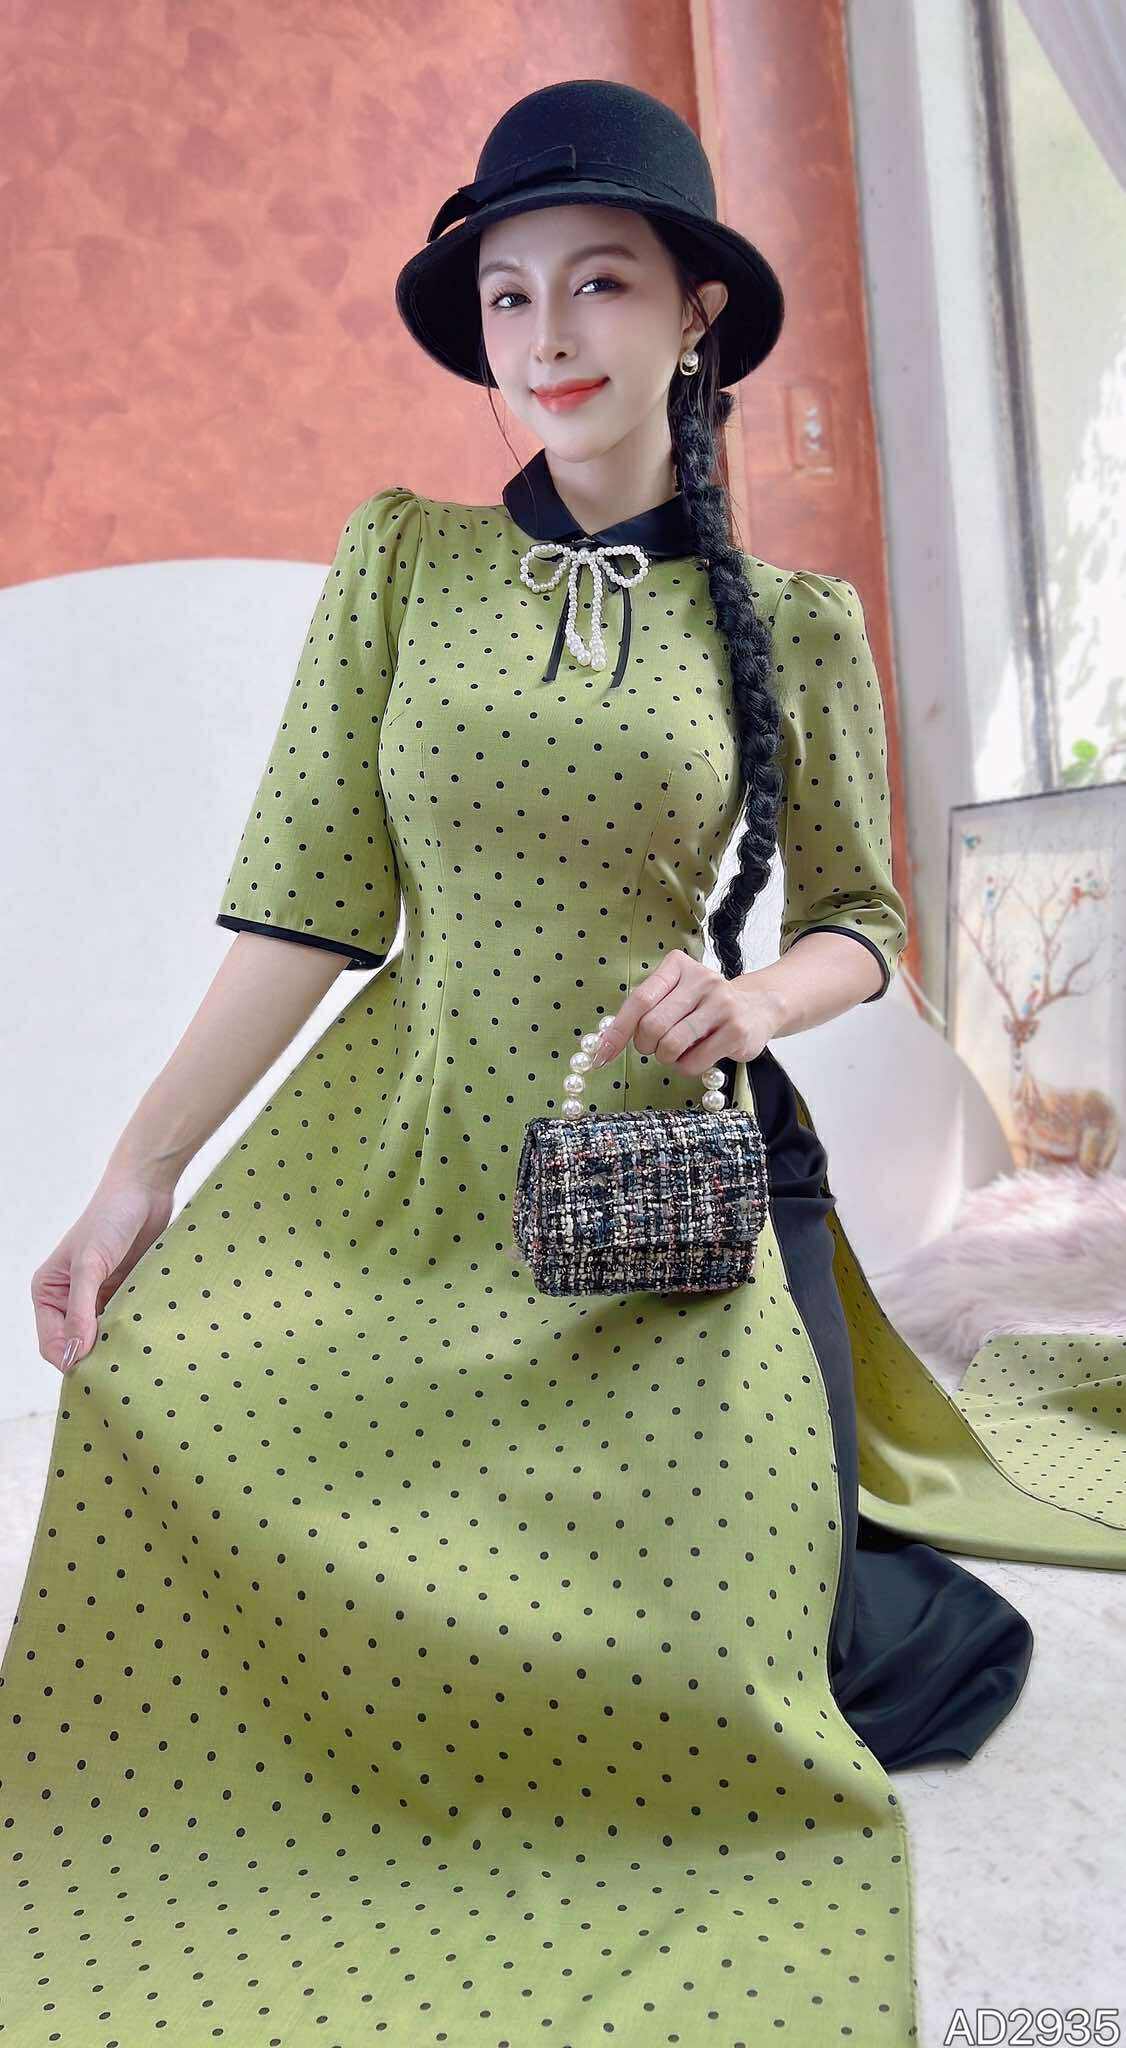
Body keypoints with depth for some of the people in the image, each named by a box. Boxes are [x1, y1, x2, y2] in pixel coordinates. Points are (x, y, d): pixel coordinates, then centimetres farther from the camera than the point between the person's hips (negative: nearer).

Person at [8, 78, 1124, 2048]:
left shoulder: (794, 622, 2)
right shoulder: (400, 557, 2)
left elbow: (855, 924, 8)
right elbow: (306, 905, -2)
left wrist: (752, 999, -16)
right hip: (408, 1166, 2)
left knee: (731, 1613, -8)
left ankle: (938, 1629, 33)